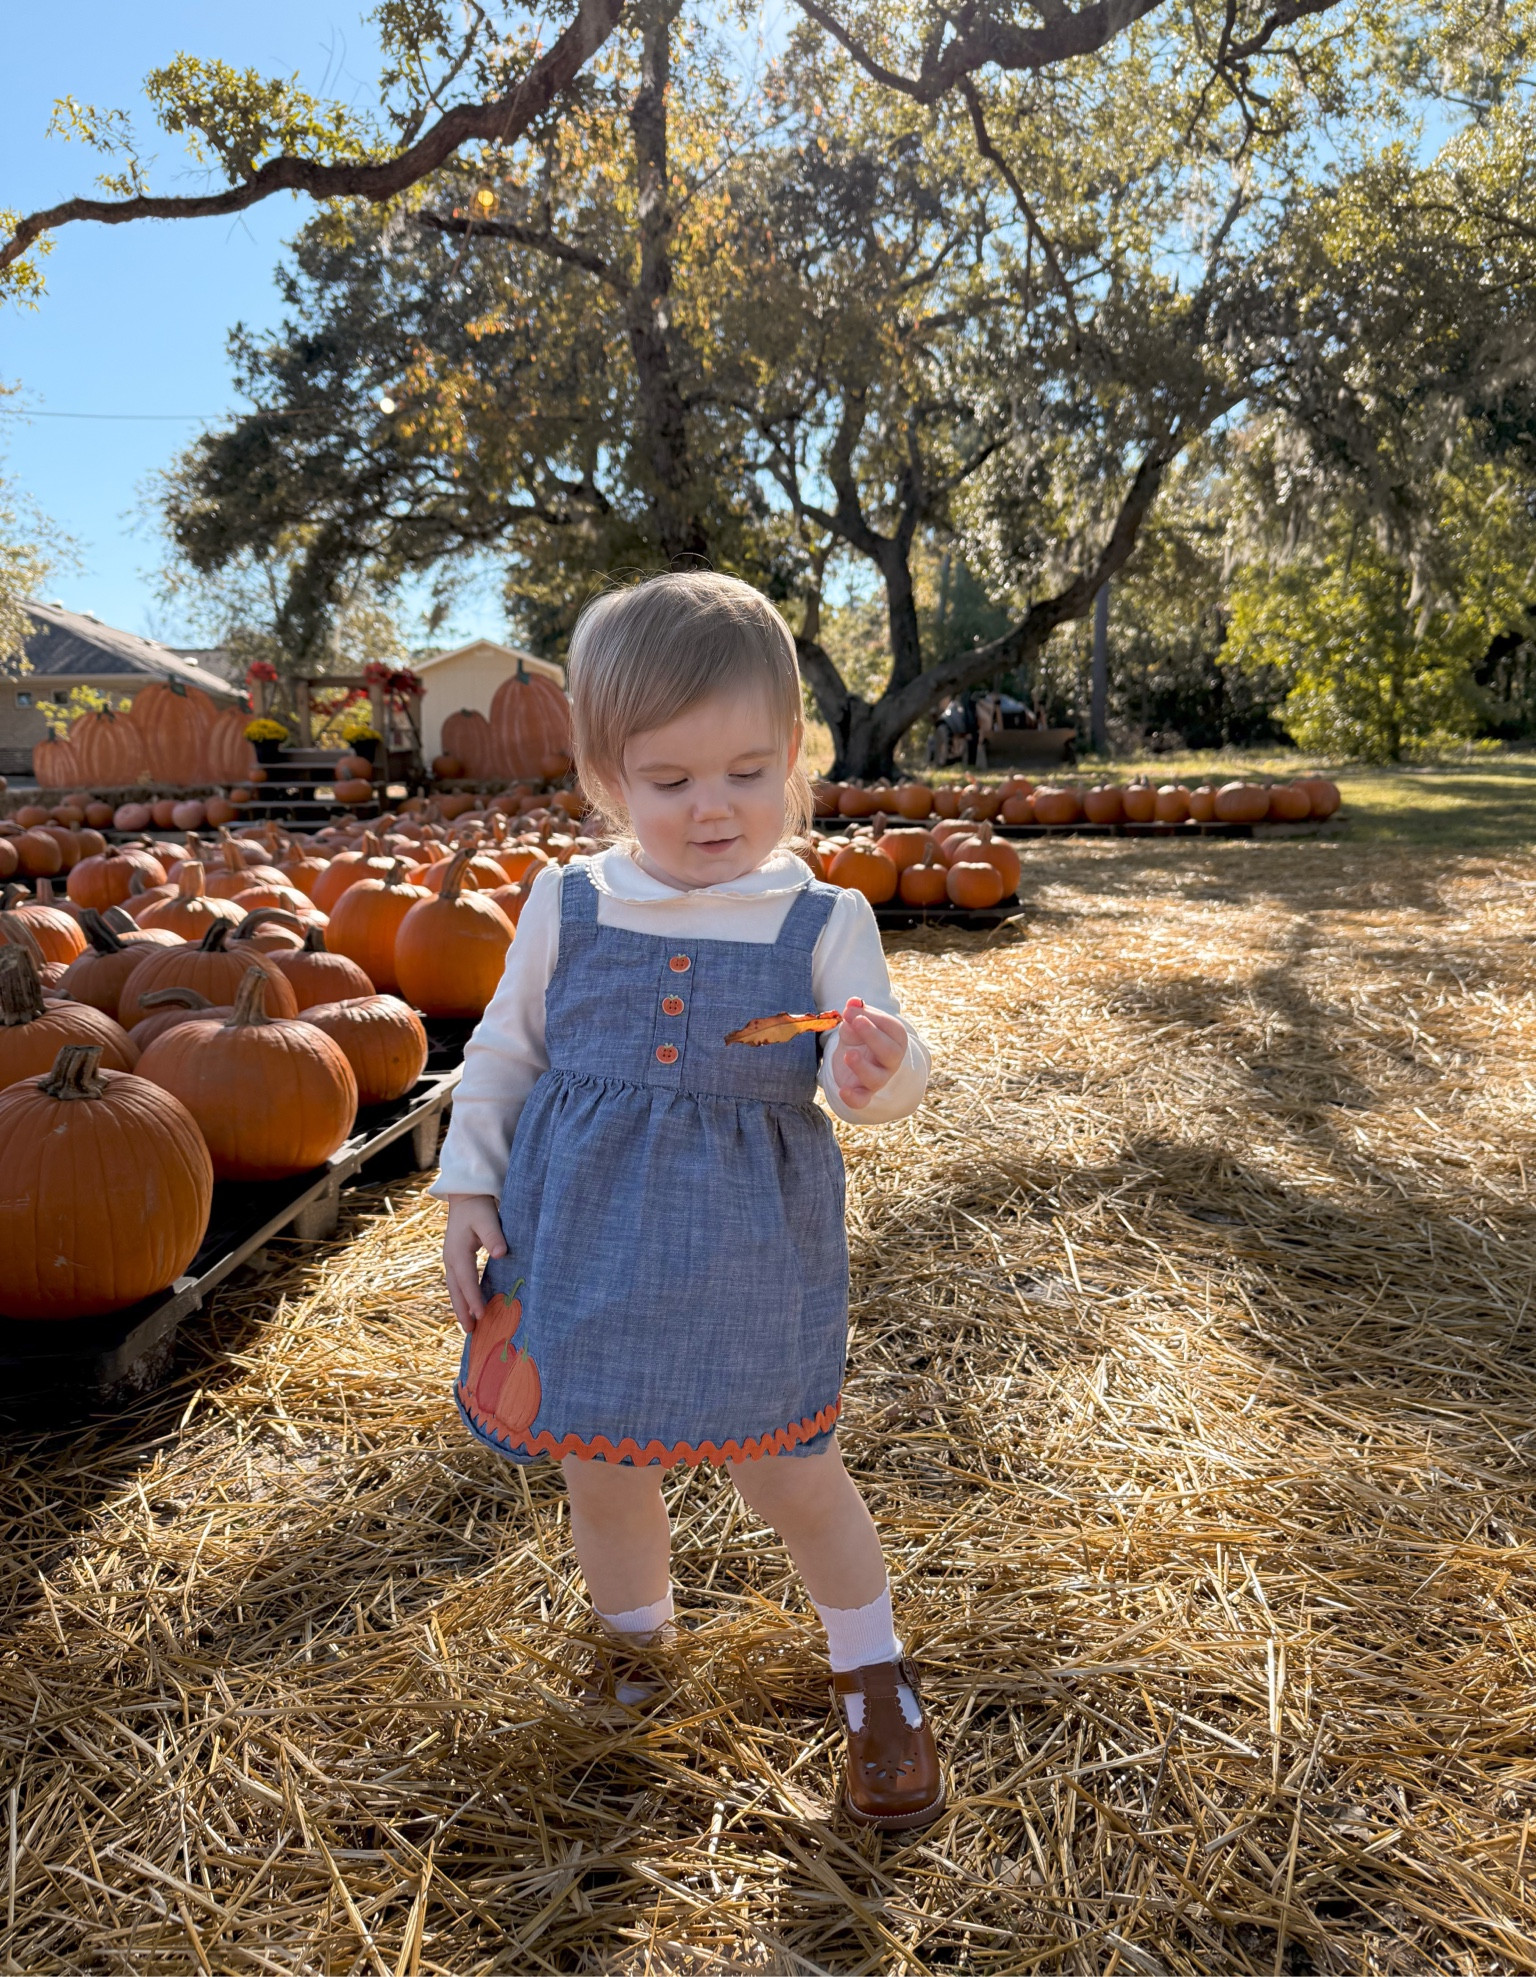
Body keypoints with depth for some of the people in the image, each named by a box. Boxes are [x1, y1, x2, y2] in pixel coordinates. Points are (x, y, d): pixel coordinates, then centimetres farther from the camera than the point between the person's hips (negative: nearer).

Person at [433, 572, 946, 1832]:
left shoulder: (824, 921, -8)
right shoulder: (570, 906, -3)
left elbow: (882, 1080, -12)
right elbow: (503, 1054, 8)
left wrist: (881, 1074, -35)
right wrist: (468, 1187, 4)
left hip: (748, 1266, -2)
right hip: (584, 1249, 3)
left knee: (792, 1478, 11)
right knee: (602, 1477, 17)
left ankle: (875, 1680, 38)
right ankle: (637, 1647, 48)